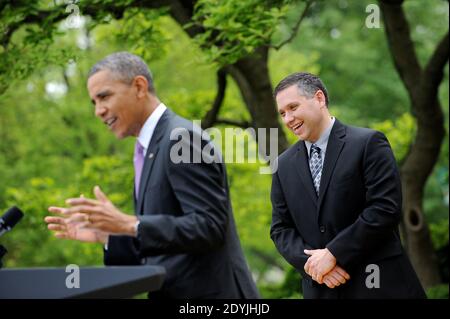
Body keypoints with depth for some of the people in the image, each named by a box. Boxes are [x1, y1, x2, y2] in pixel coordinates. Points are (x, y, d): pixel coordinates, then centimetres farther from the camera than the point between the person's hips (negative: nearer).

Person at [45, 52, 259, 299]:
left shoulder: (182, 137, -13)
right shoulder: (152, 149, 16)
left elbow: (209, 226, -21)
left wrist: (129, 224, -24)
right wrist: (105, 234, 7)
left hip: (208, 294, -9)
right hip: (175, 293, 9)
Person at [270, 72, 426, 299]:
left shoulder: (368, 143, -5)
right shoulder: (284, 165, 11)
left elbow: (385, 209, -13)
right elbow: (281, 228, 10)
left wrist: (332, 253, -14)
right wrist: (312, 262, -9)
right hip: (321, 289, 4)